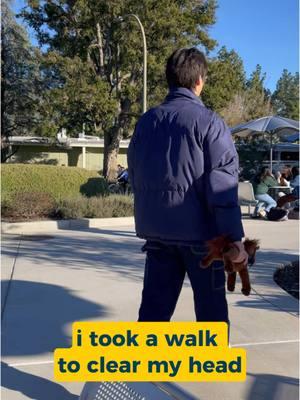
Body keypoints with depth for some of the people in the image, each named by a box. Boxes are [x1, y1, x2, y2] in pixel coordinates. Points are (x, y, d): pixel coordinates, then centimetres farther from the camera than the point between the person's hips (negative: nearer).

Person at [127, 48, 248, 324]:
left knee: (154, 305, 12)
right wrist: (235, 238, -13)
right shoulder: (209, 122, -9)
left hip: (156, 230, 5)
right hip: (199, 231, -5)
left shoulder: (146, 121, 8)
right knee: (211, 307, 13)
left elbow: (135, 178, 13)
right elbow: (223, 186, -15)